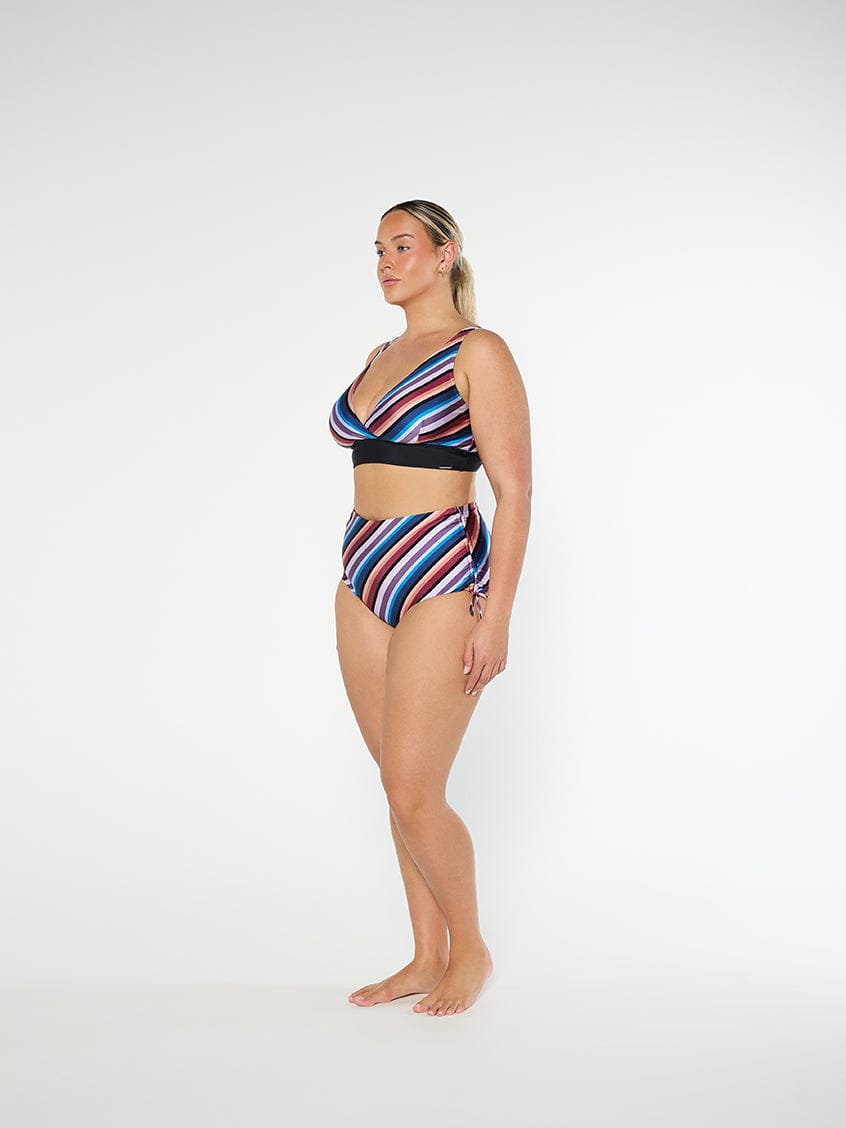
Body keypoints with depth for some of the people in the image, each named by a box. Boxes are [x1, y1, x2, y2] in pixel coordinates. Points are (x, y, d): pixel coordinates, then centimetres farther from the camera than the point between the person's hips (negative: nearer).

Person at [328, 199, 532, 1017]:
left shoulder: (478, 352, -7)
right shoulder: (380, 357, 16)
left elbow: (514, 490, -12)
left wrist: (495, 616, -17)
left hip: (442, 580, -7)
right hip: (363, 580, 8)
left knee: (413, 794, -7)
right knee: (401, 786, 11)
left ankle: (470, 949, 16)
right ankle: (427, 957, 23)